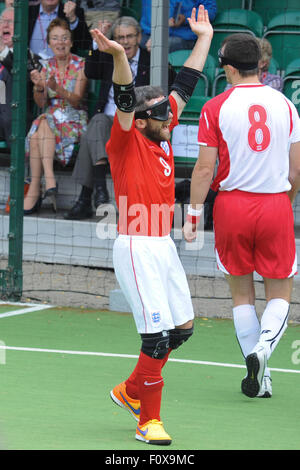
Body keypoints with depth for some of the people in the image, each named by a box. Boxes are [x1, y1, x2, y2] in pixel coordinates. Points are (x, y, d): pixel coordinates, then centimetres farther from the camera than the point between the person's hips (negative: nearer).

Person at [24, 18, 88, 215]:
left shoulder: (81, 65, -1)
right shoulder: (47, 67, 11)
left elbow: (76, 101, -12)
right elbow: (41, 103, 3)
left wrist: (57, 88, -29)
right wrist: (39, 87, -18)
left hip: (75, 121, -4)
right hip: (51, 117, 4)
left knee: (45, 124, -33)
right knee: (36, 135, -31)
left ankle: (35, 188, -39)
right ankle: (49, 179, -41)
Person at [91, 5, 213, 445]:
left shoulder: (162, 137, 12)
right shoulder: (127, 141, -7)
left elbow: (184, 87, 20)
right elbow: (126, 101, -24)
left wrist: (204, 39, 26)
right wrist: (120, 56, -42)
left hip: (164, 245, 9)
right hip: (137, 248, -9)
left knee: (182, 328, 13)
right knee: (158, 335, -11)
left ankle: (132, 390, 30)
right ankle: (148, 421, -3)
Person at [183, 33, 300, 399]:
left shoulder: (216, 108, -5)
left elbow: (205, 169, -7)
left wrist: (192, 215, 0)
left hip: (232, 204, -1)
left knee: (242, 293, 11)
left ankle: (257, 375, 8)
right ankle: (264, 346, -19)